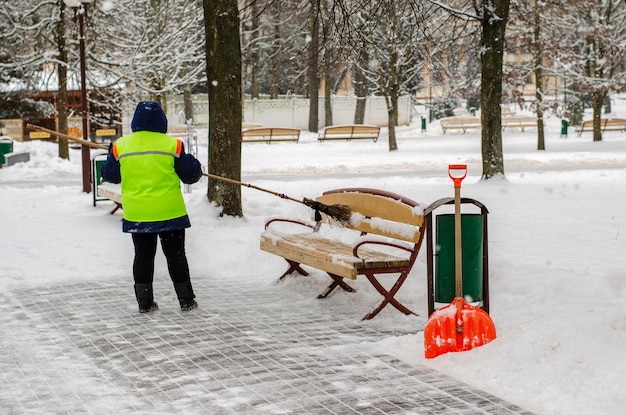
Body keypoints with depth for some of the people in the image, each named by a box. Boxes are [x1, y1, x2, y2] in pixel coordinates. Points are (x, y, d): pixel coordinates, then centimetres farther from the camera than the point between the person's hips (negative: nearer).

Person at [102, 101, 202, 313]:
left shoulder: (121, 146, -3)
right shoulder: (172, 145, -8)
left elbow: (110, 175, 10)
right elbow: (190, 174, -1)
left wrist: (112, 155, 28)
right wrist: (195, 165, 21)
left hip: (136, 214, 2)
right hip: (169, 212, -2)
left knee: (143, 256, 12)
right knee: (175, 255, 9)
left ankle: (145, 302, 13)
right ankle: (186, 299, 13)